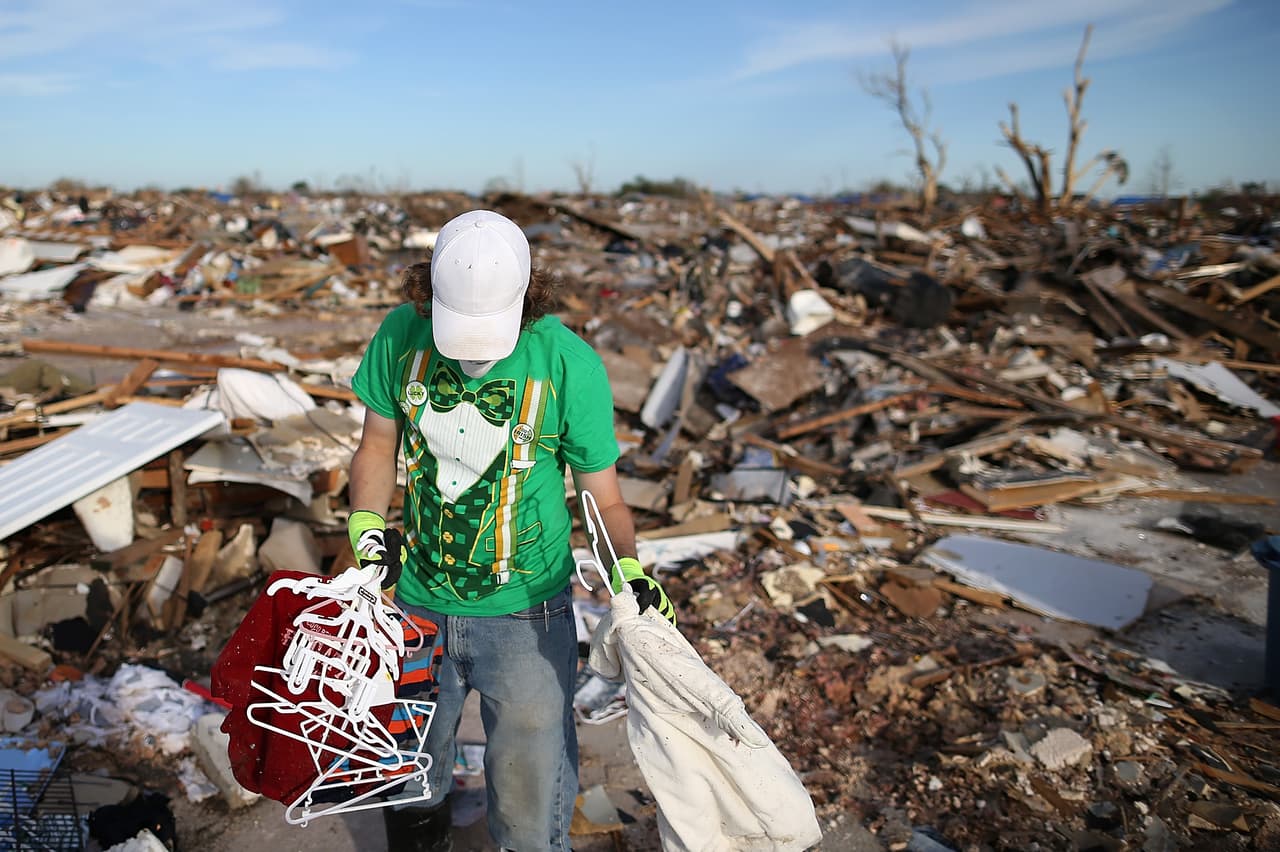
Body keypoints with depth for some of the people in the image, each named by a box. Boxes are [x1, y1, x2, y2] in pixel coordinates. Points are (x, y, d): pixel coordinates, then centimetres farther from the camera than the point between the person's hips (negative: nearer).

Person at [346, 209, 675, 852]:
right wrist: (368, 533, -9)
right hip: (415, 603, 3)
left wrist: (629, 569, -25)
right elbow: (378, 447, 5)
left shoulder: (569, 363, -17)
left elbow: (603, 497, -9)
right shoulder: (403, 334, -8)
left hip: (525, 618, -3)